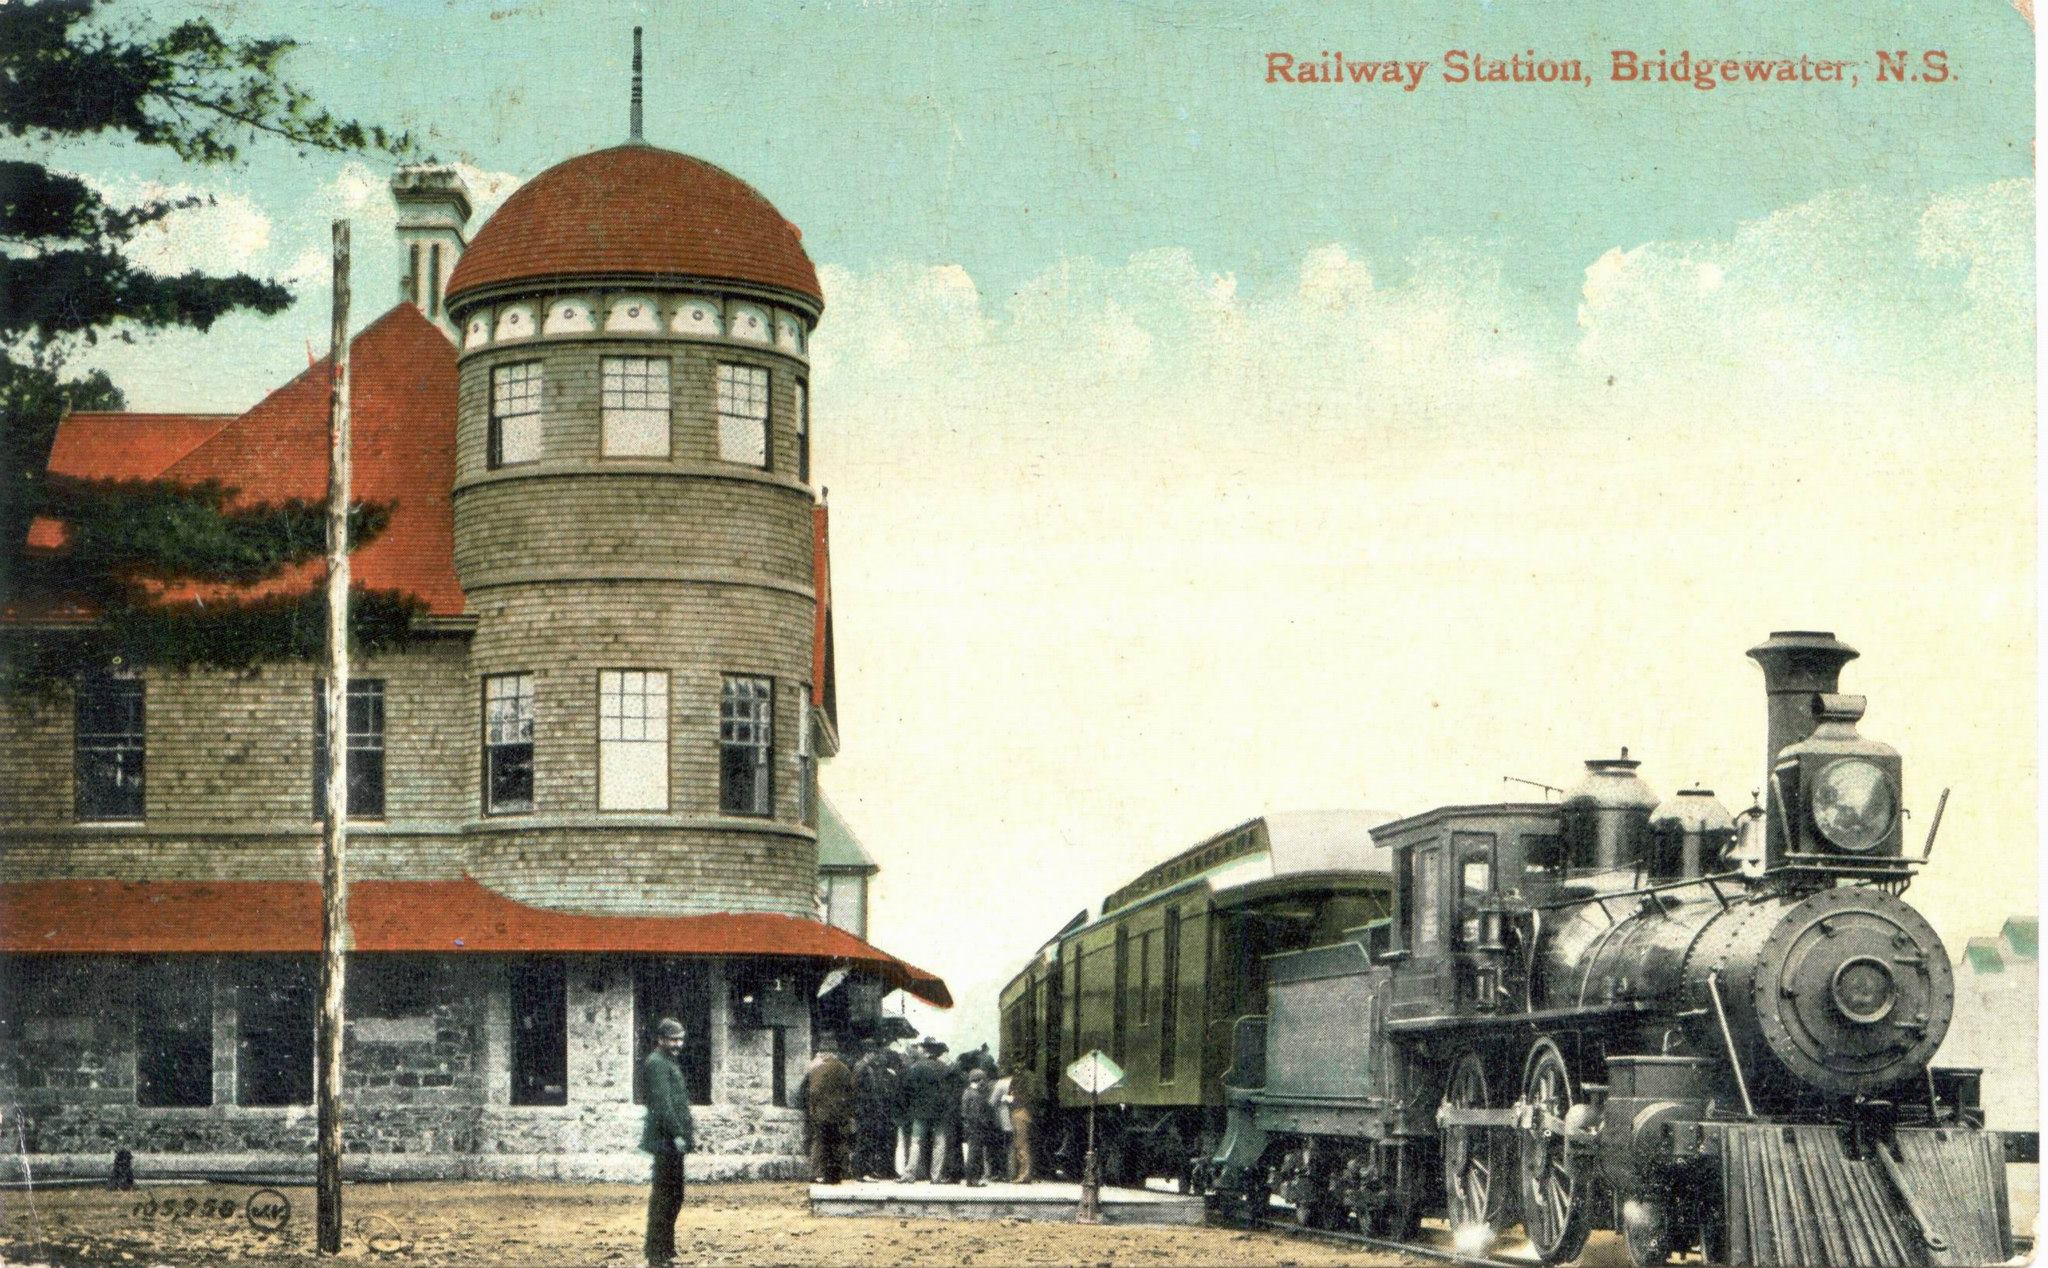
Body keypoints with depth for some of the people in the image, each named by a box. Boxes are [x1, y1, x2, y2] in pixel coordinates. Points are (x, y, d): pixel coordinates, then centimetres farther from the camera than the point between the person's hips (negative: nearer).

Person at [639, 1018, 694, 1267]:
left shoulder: (671, 1062, 20)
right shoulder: (657, 1063, -12)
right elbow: (662, 1102, -21)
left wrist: (689, 1131, 23)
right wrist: (677, 1134, -23)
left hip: (674, 1141, 10)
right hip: (665, 1140, -10)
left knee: (674, 1195, 14)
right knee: (663, 1195, -8)